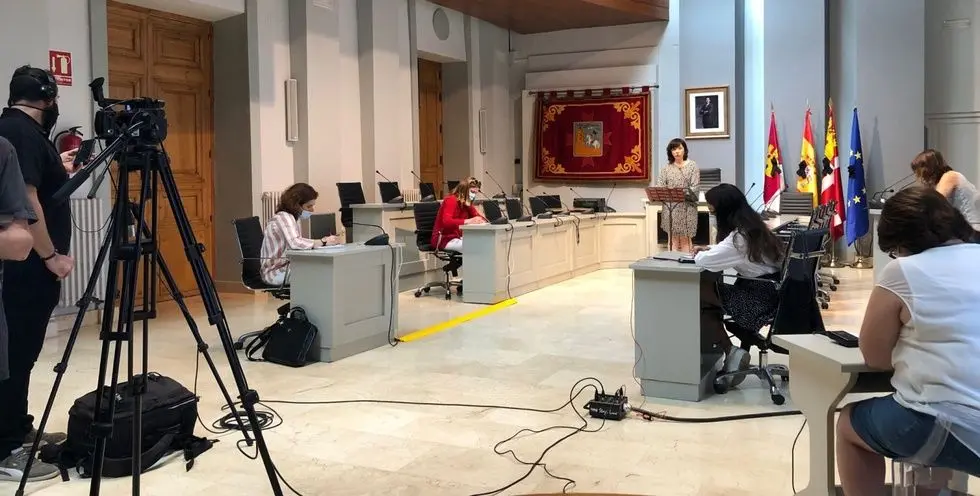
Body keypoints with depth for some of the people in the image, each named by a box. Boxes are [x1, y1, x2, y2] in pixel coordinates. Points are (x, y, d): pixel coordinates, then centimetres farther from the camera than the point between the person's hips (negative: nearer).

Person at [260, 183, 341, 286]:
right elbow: (294, 243, -32)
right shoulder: (283, 217, -15)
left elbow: (298, 244, 10)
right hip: (277, 273, -9)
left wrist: (320, 242, -4)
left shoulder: (290, 217, 15)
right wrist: (323, 242, -27)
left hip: (285, 268, 9)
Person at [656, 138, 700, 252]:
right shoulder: (666, 168, 8)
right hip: (670, 207, 2)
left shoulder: (692, 166, 2)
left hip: (687, 208, -2)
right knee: (673, 239, 2)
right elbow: (660, 186, 2)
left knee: (685, 240, 0)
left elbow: (695, 187, -6)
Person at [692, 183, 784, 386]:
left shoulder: (740, 236, -21)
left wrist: (700, 254, 0)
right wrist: (710, 249, 10)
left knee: (700, 293, -6)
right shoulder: (753, 225, 7)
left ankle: (731, 352, 0)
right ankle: (750, 337, 18)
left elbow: (704, 261, -22)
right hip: (770, 289, 9)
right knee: (708, 289, 14)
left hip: (761, 297, -9)